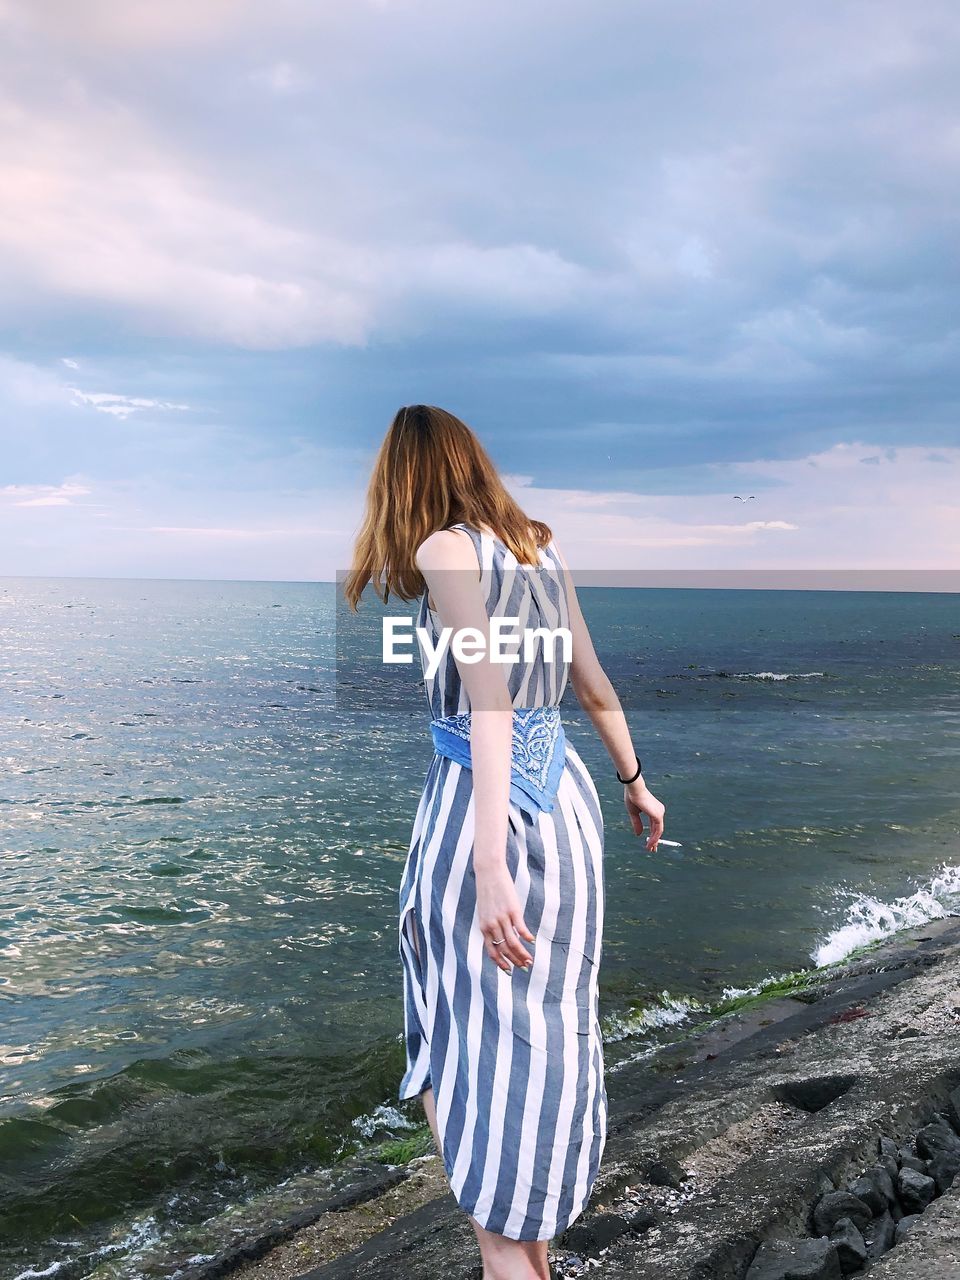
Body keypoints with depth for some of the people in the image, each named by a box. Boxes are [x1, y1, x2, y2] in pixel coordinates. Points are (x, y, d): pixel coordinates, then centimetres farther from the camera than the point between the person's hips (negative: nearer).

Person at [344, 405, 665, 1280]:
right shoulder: (542, 548, 9)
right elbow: (594, 685, 15)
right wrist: (635, 783, 28)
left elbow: (488, 701, -21)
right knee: (545, 1021, 17)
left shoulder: (444, 550, -12)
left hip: (484, 804, -7)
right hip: (564, 794, 8)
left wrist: (488, 868, -26)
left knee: (474, 1037, 5)